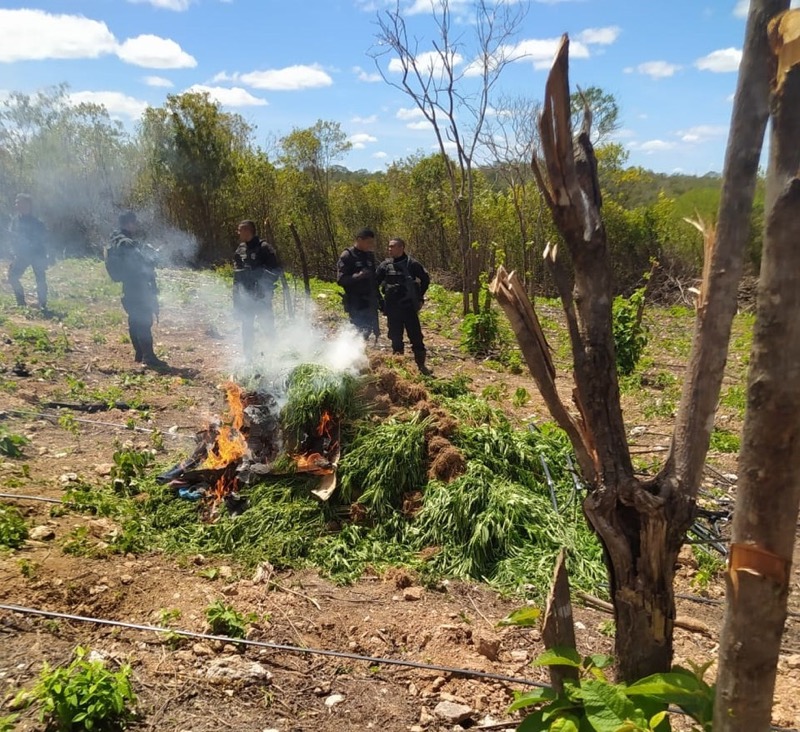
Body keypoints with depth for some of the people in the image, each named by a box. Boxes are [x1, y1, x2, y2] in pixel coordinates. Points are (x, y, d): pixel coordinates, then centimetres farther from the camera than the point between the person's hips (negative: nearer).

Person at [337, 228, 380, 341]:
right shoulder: (347, 256, -8)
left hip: (370, 303, 7)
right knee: (361, 332, -9)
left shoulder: (369, 255, 13)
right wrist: (358, 276, -27)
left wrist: (378, 298, 15)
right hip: (356, 304, -7)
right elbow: (341, 280, -14)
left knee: (367, 331, 7)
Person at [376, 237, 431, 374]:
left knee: (416, 336, 1)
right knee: (396, 338, 8)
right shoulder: (385, 265, 1)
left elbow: (426, 279, 8)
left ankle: (421, 364, 13)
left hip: (409, 307, -2)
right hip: (392, 308, 2)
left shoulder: (412, 264, -5)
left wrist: (419, 297, 7)